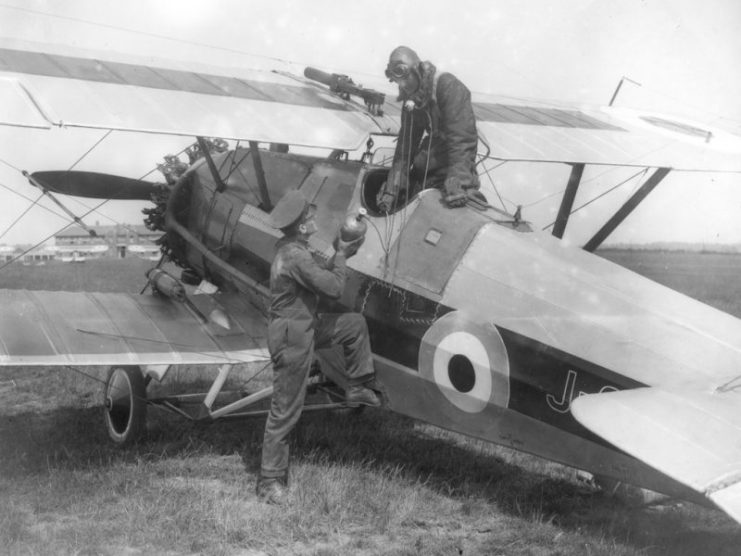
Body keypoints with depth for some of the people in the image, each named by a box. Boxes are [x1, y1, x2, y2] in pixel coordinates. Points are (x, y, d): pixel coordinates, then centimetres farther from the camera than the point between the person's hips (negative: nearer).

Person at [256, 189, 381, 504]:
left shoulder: (290, 249, 6)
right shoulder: (295, 256, -25)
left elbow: (319, 278, 14)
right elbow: (334, 288, -23)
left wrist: (339, 256, 4)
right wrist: (341, 256, -7)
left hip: (304, 326, 10)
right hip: (291, 336, -10)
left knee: (355, 324, 16)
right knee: (285, 411, -1)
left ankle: (356, 388, 25)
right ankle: (270, 481, 11)